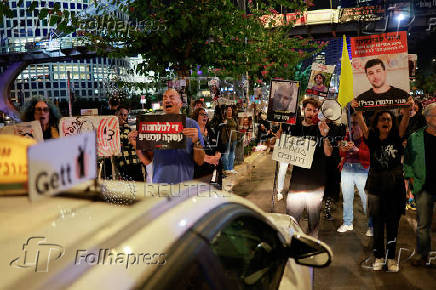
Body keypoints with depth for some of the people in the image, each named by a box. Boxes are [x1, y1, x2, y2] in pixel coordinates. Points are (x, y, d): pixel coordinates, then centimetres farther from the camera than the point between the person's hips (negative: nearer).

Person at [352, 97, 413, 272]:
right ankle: (379, 257, 17)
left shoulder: (396, 139, 2)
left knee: (393, 224, 7)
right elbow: (362, 125, -16)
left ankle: (391, 258, 18)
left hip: (395, 187, 1)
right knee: (377, 224, 5)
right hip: (376, 187, 0)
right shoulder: (372, 140, 1)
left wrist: (408, 109, -35)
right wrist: (358, 112, -35)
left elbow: (404, 124, -16)